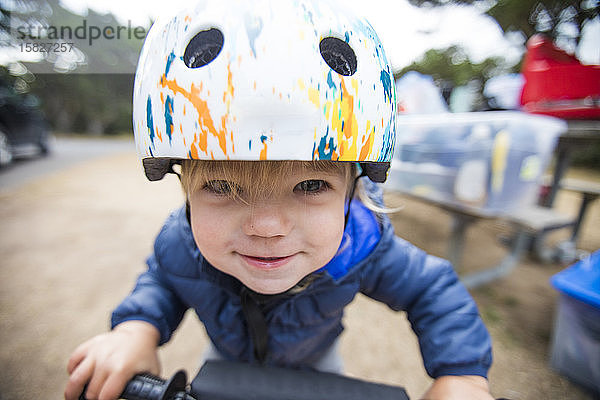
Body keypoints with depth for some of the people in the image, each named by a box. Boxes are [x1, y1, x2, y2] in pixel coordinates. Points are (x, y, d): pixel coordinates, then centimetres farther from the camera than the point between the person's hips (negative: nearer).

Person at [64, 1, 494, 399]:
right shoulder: (179, 243, -32)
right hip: (227, 359, 2)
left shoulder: (362, 242, -37)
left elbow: (434, 290, -20)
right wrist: (136, 329, -29)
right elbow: (162, 283, -9)